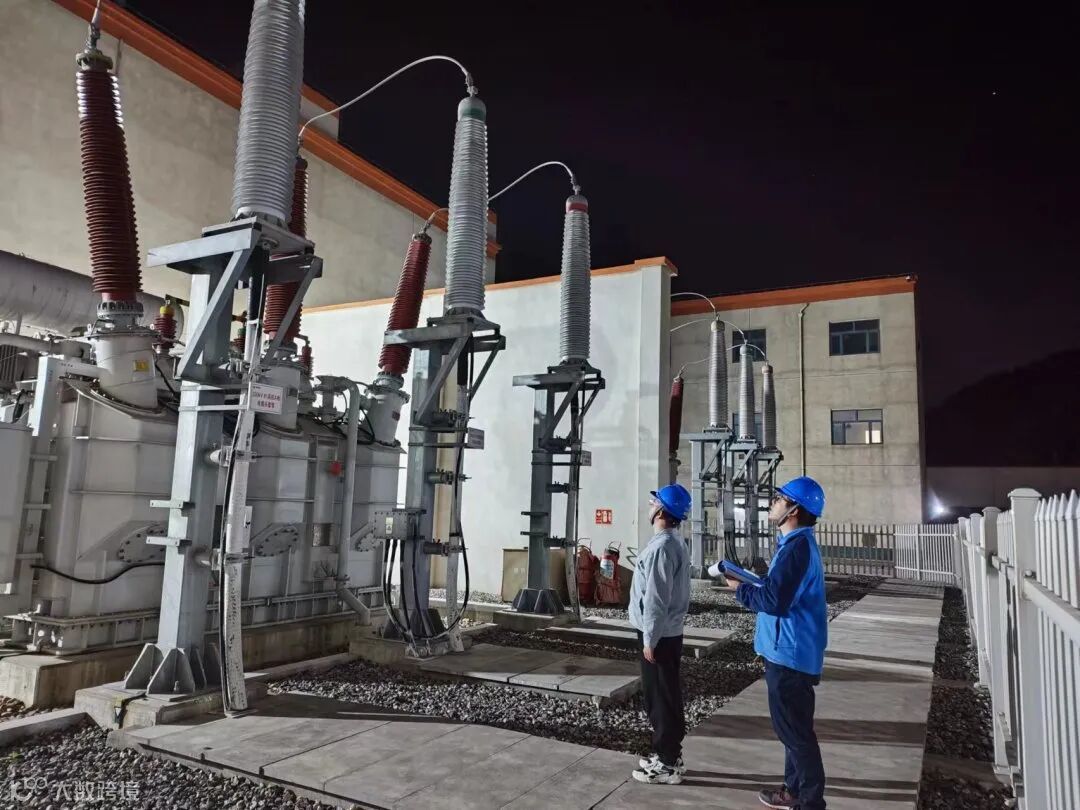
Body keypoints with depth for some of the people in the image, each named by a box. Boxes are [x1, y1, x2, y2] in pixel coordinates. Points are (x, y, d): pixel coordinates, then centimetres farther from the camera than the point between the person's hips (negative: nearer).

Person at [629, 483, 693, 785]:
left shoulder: (661, 546, -22)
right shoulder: (675, 542, 10)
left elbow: (656, 599, -23)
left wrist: (649, 641, -18)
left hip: (659, 634, -10)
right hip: (669, 632, 10)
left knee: (660, 700, 0)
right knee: (667, 698, 16)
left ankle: (668, 765, 10)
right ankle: (669, 755, 27)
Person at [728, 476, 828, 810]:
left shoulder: (796, 547, -22)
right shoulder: (798, 543, 12)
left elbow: (775, 601, -27)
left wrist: (740, 588, -14)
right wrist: (763, 576, 5)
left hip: (790, 653, -11)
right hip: (790, 650, 11)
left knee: (795, 730, 1)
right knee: (792, 726, 20)